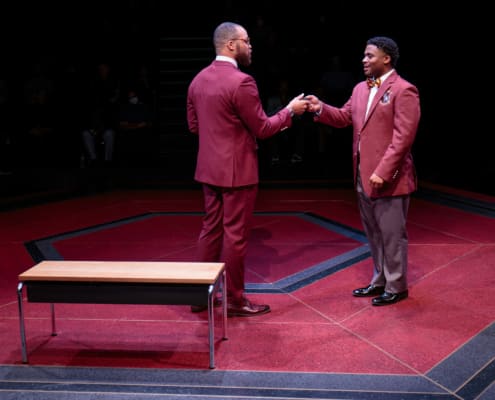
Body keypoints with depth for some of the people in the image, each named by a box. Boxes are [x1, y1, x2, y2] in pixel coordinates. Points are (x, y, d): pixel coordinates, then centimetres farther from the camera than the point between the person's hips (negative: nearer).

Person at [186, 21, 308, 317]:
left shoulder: (198, 80, 7)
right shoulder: (241, 81, -18)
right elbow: (263, 129, -14)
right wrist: (290, 111, -1)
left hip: (209, 168, 8)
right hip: (237, 170, -8)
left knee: (211, 230, 15)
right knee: (235, 235, 1)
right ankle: (234, 300, 12)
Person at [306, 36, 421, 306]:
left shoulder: (403, 90, -13)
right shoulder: (360, 89, 13)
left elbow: (403, 137, -19)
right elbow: (344, 117, 15)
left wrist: (382, 172, -23)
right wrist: (321, 109, -4)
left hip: (388, 177, -8)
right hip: (363, 175, 8)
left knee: (391, 234, 4)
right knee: (374, 234, 18)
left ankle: (396, 287, 19)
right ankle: (380, 281, 33)